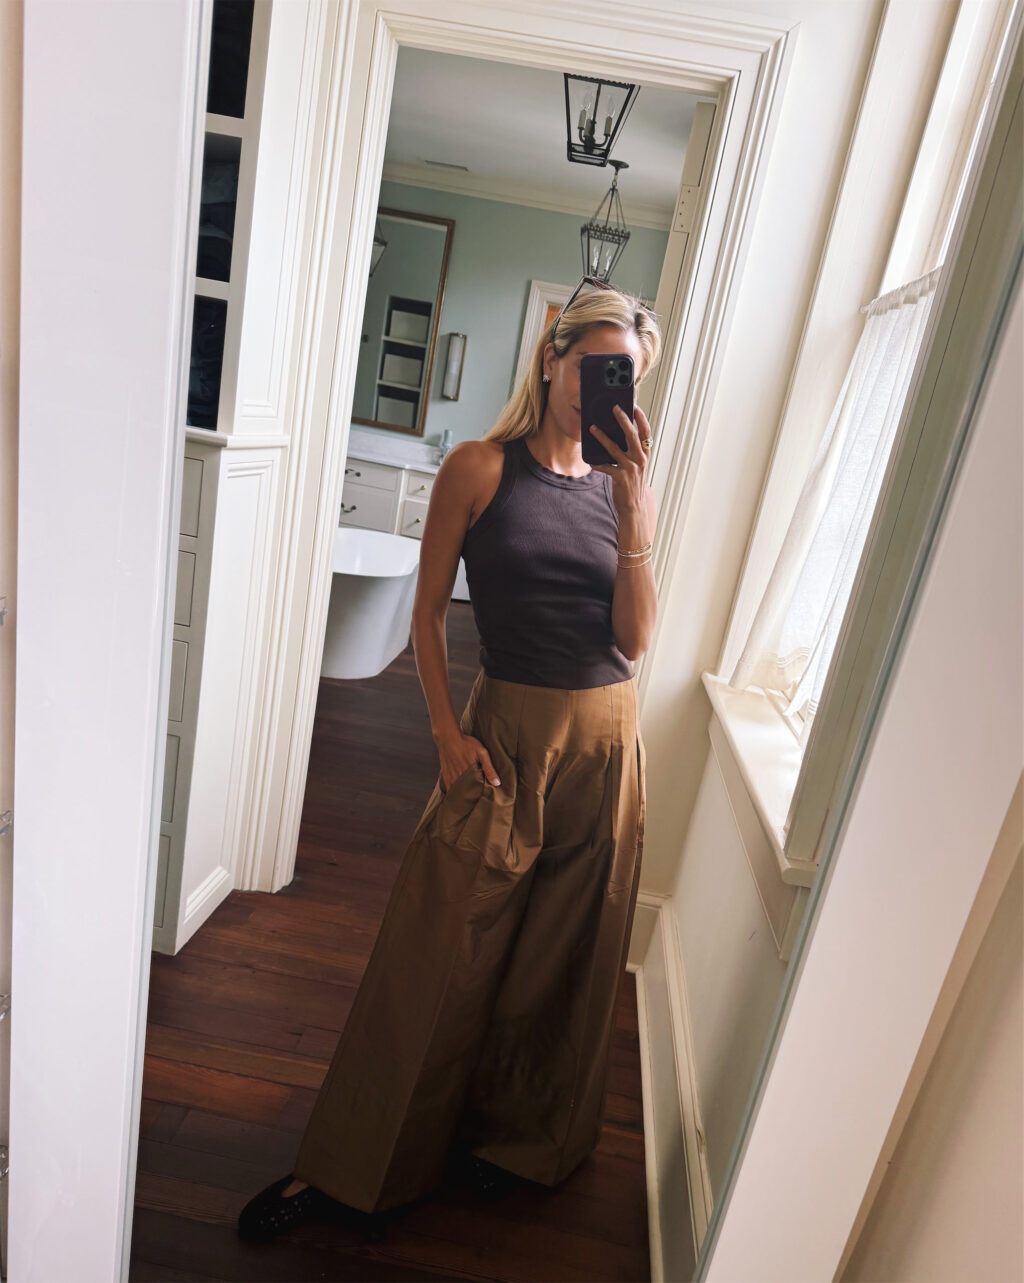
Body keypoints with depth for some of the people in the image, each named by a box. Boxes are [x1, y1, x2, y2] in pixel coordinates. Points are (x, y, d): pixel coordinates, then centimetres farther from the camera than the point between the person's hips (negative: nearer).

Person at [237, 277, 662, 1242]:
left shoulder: (623, 486, 4)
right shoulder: (479, 469, -4)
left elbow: (635, 640, -4)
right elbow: (428, 610, -2)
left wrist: (634, 509, -12)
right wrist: (447, 730, -9)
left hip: (603, 744, 3)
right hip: (505, 732, -3)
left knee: (562, 956, 15)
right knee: (436, 953, 5)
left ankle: (516, 1136, 41)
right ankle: (347, 1164, 27)